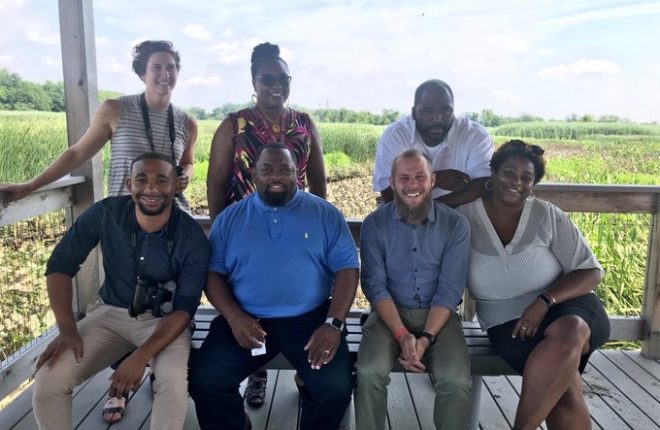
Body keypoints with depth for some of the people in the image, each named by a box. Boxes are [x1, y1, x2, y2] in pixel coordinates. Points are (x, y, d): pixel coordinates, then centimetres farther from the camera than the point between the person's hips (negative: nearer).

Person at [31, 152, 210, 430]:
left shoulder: (192, 238, -18)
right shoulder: (105, 214, -13)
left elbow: (184, 308, -17)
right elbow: (61, 264, -4)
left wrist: (141, 356, -30)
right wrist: (67, 330, -15)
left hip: (164, 321, -2)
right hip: (112, 314, 3)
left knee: (174, 385, -32)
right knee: (48, 380, -16)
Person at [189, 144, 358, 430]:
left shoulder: (325, 214, 3)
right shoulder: (230, 218, 8)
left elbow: (346, 268, -2)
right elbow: (213, 272, 5)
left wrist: (334, 323, -15)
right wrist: (234, 317, -12)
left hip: (310, 319, -1)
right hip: (246, 321, 2)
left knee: (336, 388, -21)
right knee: (203, 382, -14)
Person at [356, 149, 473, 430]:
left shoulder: (456, 225, -4)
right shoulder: (374, 224, -4)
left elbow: (449, 288, -7)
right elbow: (375, 285, -8)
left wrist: (426, 337, -19)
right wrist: (402, 334, -20)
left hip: (438, 314, 0)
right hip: (390, 313, 0)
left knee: (457, 380, -25)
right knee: (370, 372, -27)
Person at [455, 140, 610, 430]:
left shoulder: (548, 216, -3)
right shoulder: (466, 216, -4)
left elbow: (591, 272, -3)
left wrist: (544, 301, -18)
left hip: (566, 307, 1)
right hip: (508, 321, -1)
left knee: (567, 333, -36)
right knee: (564, 384, -29)